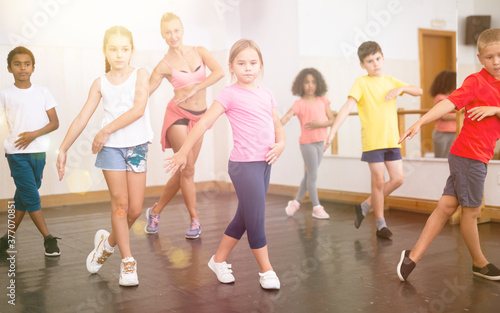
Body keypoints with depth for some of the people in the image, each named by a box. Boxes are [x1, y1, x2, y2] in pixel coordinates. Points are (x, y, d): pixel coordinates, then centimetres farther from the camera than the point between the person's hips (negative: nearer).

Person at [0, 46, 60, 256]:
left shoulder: (42, 92, 6)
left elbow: (55, 123, 2)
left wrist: (34, 134, -11)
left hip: (38, 152, 3)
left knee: (23, 196, 10)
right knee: (31, 197, -7)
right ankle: (48, 238, 2)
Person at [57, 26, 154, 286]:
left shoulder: (140, 75, 0)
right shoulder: (101, 83, 5)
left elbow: (138, 110, -14)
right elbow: (82, 119, 6)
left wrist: (106, 130, -16)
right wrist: (63, 149, 4)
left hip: (137, 146, 0)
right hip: (110, 147, 0)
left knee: (135, 209, 2)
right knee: (120, 203, -3)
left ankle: (109, 242, 29)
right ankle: (127, 261, 9)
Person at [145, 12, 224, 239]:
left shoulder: (199, 52, 2)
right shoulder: (164, 65, -5)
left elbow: (219, 72, -14)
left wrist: (195, 88, -22)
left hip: (199, 117, 4)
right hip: (178, 115, -4)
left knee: (183, 171, 8)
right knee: (188, 169, -8)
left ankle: (155, 211, 24)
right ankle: (195, 220, 6)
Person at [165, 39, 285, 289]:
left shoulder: (266, 94, 12)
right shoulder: (230, 94, -7)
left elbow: (278, 126, 18)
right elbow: (204, 122, -11)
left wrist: (281, 143, -3)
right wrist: (183, 152, -15)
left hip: (264, 163, 7)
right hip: (244, 164, -7)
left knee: (244, 218, 16)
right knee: (256, 220, -2)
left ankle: (219, 260, 31)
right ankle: (266, 271, 13)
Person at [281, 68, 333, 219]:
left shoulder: (323, 101, 4)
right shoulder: (299, 104, -9)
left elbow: (332, 120, 4)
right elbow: (286, 117, -22)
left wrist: (320, 124, -16)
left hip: (320, 142, 5)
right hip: (307, 142, -5)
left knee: (309, 175, 14)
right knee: (312, 175, -2)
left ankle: (296, 202, 29)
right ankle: (316, 208, 7)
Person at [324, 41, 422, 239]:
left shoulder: (391, 81, 11)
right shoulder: (361, 82, -4)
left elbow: (418, 92, 14)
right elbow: (347, 107, -16)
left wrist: (401, 88, -7)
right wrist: (332, 132, -27)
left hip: (392, 139, 5)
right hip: (372, 141, -5)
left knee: (398, 179, 4)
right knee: (379, 181, 0)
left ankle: (365, 207, 21)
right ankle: (380, 225, 15)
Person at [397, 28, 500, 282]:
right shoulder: (476, 81, -8)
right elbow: (449, 103, -20)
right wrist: (420, 123, -32)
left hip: (479, 157, 7)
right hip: (470, 155, -7)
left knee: (447, 206, 3)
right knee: (471, 210, 7)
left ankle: (413, 257, 5)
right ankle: (480, 263, 24)